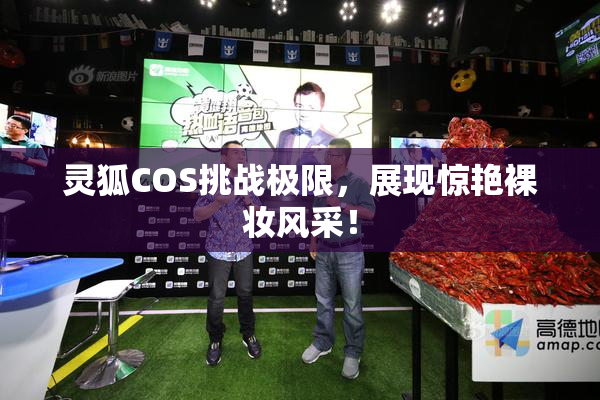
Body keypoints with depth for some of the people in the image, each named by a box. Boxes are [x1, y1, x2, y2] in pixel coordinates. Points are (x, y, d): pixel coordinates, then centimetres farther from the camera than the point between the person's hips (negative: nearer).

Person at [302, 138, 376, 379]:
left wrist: (341, 205, -17)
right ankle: (322, 342, 34)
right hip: (324, 252, 5)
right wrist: (313, 241, 9)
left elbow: (369, 213, -14)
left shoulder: (358, 183, -5)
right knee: (323, 300, 16)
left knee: (352, 305, 6)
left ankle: (353, 352, 23)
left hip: (349, 253, -4)